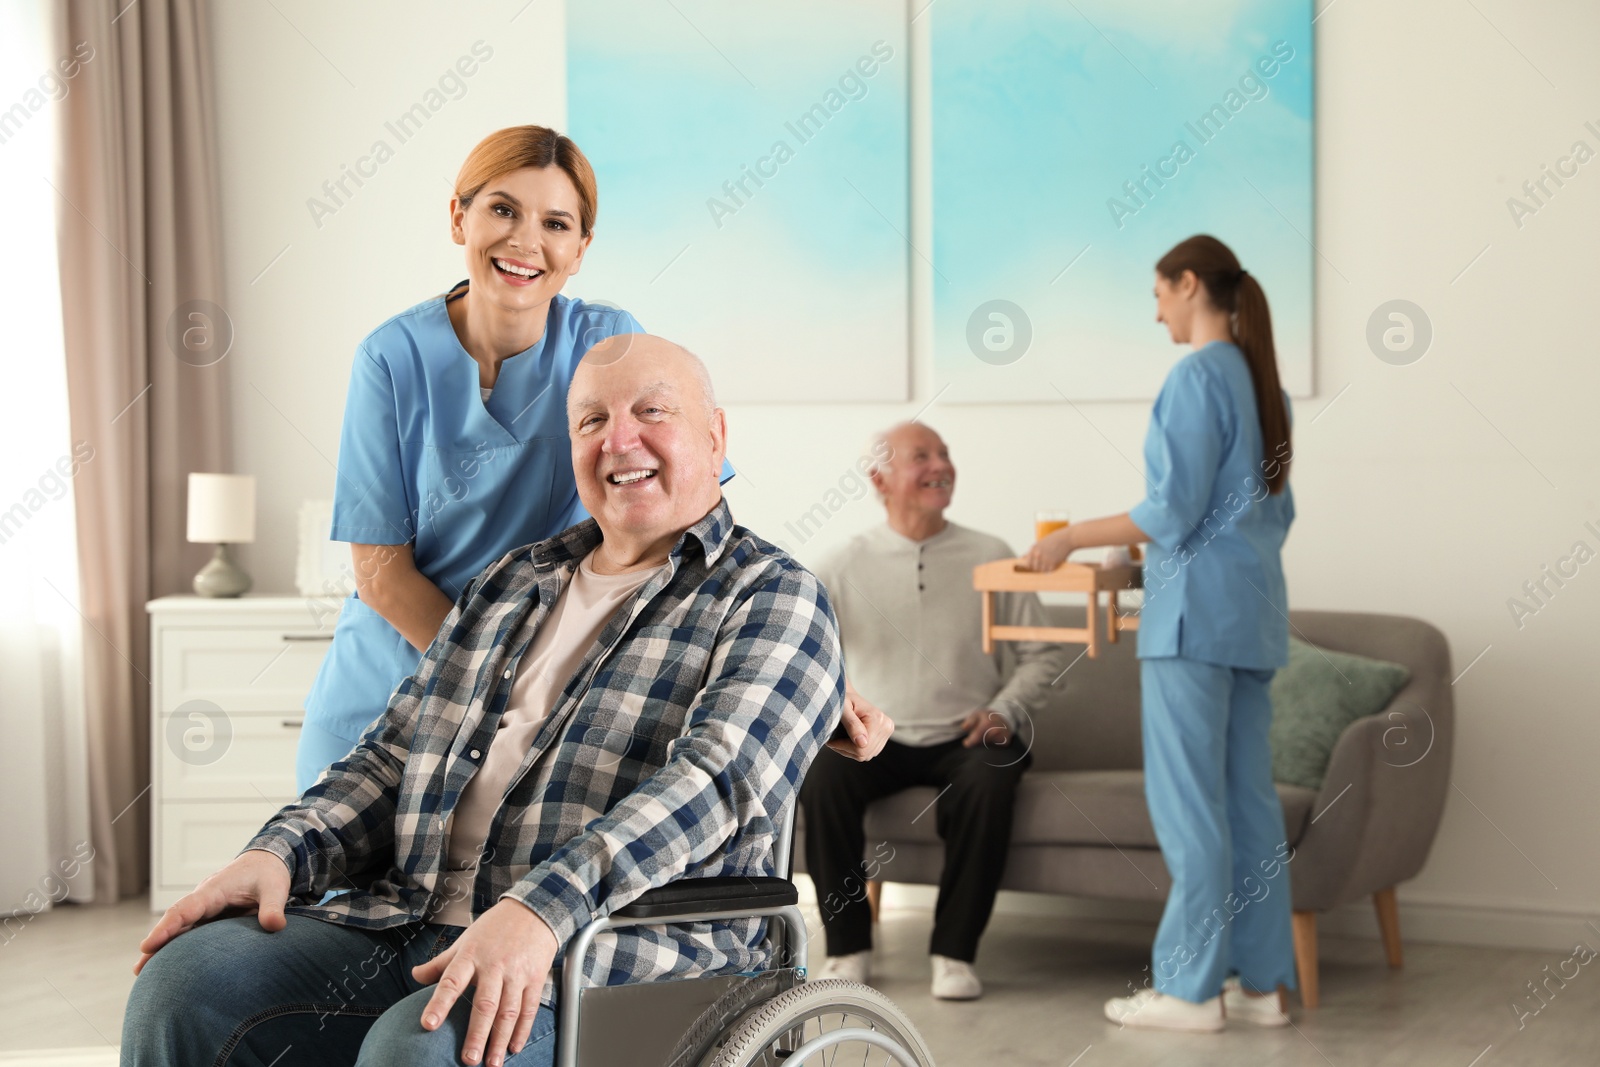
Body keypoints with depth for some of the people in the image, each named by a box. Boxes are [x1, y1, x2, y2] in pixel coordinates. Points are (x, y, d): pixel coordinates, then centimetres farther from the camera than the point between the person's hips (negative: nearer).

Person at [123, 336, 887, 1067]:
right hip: (411, 927, 6)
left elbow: (713, 781, -15)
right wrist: (280, 853, 2)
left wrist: (539, 910, -30)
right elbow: (394, 757, 23)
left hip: (610, 961, -6)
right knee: (186, 978, -18)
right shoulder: (510, 584, 23)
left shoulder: (774, 600, 2)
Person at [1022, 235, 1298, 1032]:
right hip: (1254, 609, 9)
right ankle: (1261, 980, 12)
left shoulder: (1197, 377, -12)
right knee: (1247, 795, 9)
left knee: (1186, 798, -4)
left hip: (1196, 607, -9)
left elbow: (1172, 513, -16)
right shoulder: (1261, 381, 15)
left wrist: (1072, 538, -7)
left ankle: (1190, 987, -1)